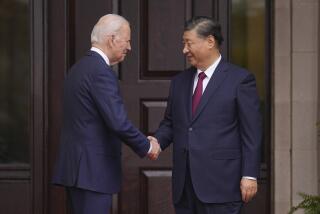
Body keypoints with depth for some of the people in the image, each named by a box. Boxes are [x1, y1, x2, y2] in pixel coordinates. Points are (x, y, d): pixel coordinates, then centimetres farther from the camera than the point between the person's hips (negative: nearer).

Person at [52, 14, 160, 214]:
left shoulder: (79, 68, 15)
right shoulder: (101, 72, -15)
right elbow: (118, 122, -22)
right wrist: (147, 146, -7)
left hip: (75, 167, 10)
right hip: (92, 169, -10)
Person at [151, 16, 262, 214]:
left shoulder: (240, 79, -2)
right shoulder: (180, 82, 16)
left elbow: (251, 133, -5)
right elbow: (169, 123, 20)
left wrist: (249, 175, -10)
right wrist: (157, 141, -2)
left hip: (221, 183, -6)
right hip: (185, 186, 6)